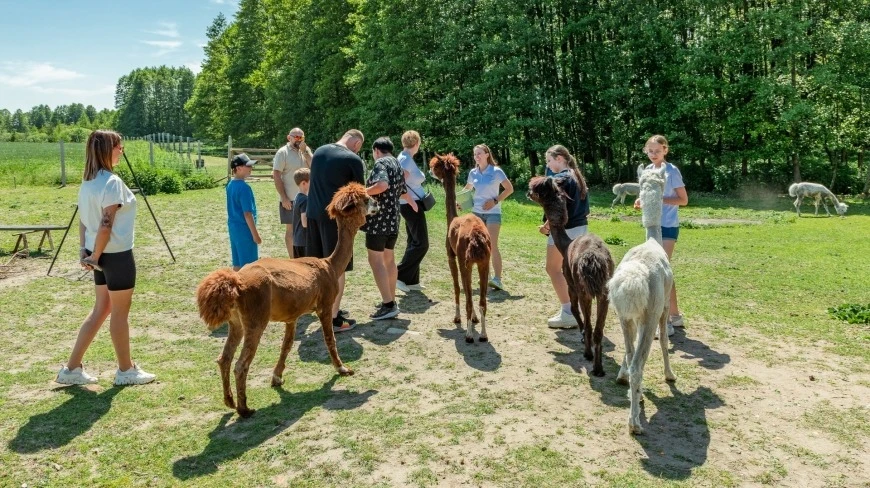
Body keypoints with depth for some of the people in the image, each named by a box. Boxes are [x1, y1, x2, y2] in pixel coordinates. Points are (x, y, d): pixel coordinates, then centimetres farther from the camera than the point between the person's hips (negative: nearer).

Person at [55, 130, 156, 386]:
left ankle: (72, 369, 20)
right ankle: (126, 370, 17)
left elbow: (83, 220, 10)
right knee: (120, 312, 3)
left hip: (100, 253, 9)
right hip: (116, 254, -9)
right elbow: (106, 225, -21)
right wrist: (95, 256, -12)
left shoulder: (87, 182, 10)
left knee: (102, 309, 16)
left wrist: (84, 251, 7)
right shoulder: (112, 182, -17)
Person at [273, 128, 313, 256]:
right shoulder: (283, 152, -7)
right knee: (291, 228, 4)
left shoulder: (306, 150, 8)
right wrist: (284, 198, -16)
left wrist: (304, 152, -14)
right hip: (290, 199, -5)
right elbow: (276, 176, -12)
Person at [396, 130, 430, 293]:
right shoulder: (406, 159, -15)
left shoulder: (405, 158, 13)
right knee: (421, 244, -7)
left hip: (411, 205, 10)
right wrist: (412, 203, -18)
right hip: (412, 206, -10)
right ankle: (400, 276, -5)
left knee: (414, 242, 12)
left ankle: (411, 281, 16)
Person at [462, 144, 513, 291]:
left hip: (493, 213, -5)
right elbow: (467, 189, 23)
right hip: (477, 212, 5)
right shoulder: (473, 173, 6)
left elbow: (509, 189, -3)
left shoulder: (496, 171, -7)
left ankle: (498, 279, -16)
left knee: (493, 246, -14)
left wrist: (495, 201, -13)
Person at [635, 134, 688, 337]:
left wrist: (661, 199, -22)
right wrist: (640, 201, -3)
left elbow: (684, 200, -9)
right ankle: (675, 315, 25)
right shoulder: (647, 171, 10)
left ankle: (666, 321, -6)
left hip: (668, 227, -8)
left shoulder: (672, 171, -10)